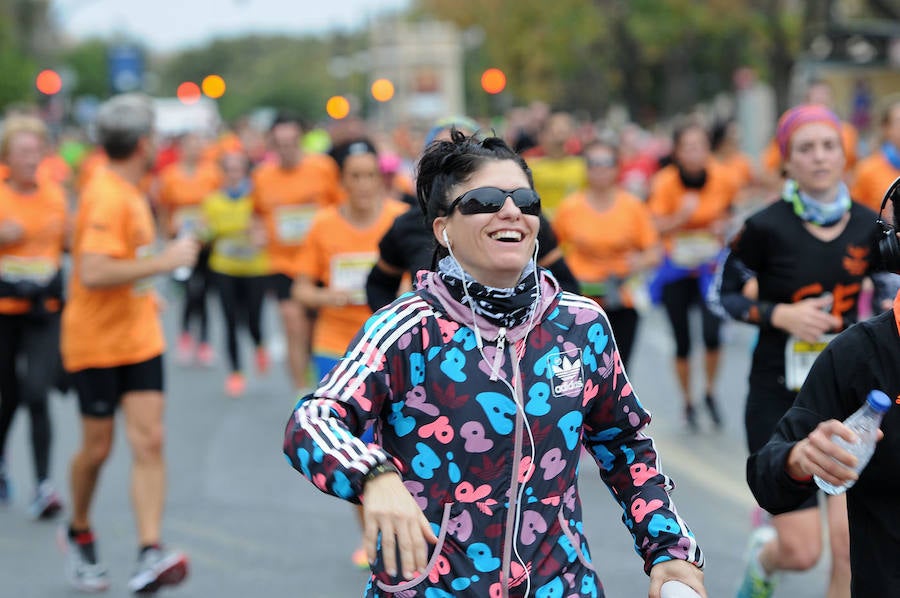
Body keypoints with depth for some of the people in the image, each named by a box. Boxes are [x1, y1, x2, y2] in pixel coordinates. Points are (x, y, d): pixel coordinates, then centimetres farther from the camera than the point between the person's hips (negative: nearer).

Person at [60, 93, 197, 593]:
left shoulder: (129, 192, 9)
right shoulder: (106, 197, -20)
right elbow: (94, 273, -31)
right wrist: (165, 261, -26)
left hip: (139, 338, 7)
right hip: (96, 342, -7)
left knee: (149, 441, -7)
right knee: (97, 448, 6)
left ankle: (150, 556, -14)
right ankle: (79, 534, 32)